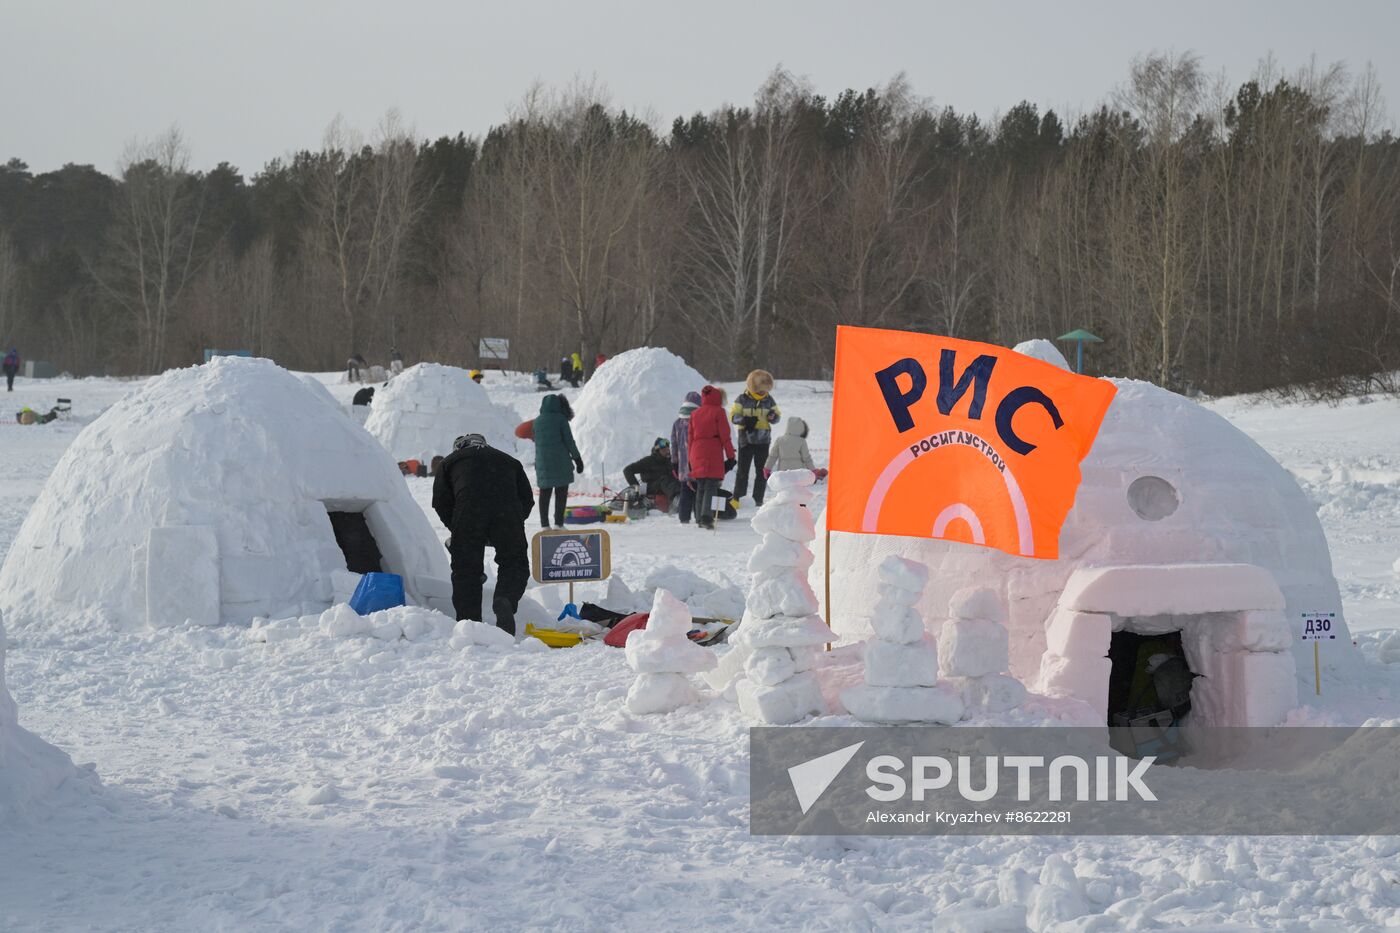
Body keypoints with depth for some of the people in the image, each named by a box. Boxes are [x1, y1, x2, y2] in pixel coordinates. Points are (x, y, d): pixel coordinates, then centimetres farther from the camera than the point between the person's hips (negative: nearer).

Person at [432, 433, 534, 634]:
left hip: (468, 512, -1)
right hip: (508, 511, 1)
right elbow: (527, 499, 27)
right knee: (514, 563, 10)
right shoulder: (509, 461, 34)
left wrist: (456, 531, 28)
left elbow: (441, 503, 19)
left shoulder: (449, 462, 29)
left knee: (465, 570, 7)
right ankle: (505, 600, -19)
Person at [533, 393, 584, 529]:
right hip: (560, 462, -4)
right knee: (561, 492, 2)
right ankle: (558, 523, -3)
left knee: (545, 493, 10)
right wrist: (577, 458, 2)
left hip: (542, 462, 4)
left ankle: (544, 524, 8)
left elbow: (536, 441, 13)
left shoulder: (537, 421, 8)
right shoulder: (560, 419, -6)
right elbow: (569, 441, -7)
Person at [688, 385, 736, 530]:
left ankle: (700, 518, 15)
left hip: (697, 453, 5)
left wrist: (691, 458, 20)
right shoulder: (718, 412, -4)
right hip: (714, 454, -5)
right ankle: (707, 517, -20)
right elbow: (725, 436, -5)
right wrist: (731, 456, -1)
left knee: (701, 487, 14)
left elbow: (691, 437, 14)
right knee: (711, 487, -6)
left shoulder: (695, 414, 10)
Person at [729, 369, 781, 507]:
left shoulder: (768, 400, 5)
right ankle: (738, 497, 6)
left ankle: (758, 499, 12)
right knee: (743, 470, 0)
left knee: (762, 471, 5)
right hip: (746, 439, -3)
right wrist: (745, 420, -27)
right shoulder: (743, 399, -5)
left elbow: (778, 416, 11)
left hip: (763, 440, 3)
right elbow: (733, 416, -7)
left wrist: (773, 416, -14)